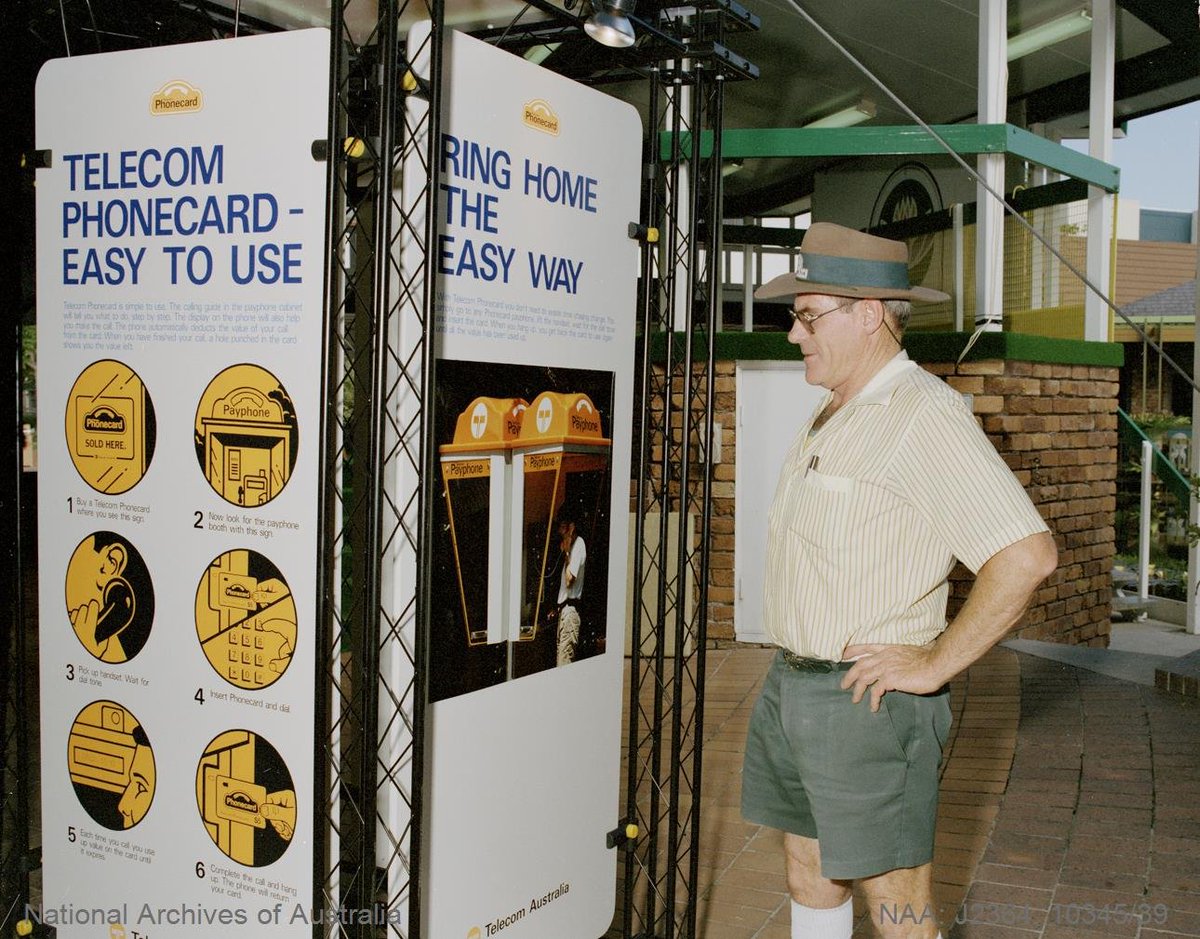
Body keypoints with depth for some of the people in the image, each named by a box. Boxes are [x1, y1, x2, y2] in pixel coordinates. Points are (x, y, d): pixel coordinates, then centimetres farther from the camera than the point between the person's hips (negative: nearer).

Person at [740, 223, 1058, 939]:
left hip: (867, 700, -9)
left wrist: (934, 666, -20)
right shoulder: (835, 413, 13)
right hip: (792, 685, 9)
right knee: (809, 874, 20)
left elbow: (1029, 553, -27)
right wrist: (794, 669, 17)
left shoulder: (924, 415, -18)